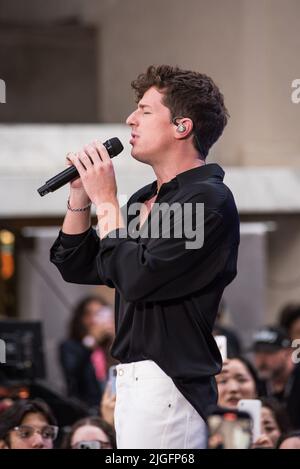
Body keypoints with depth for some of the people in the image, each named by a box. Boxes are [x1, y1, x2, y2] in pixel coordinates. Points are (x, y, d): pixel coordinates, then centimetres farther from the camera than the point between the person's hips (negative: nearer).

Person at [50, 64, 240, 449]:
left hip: (167, 383, -9)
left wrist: (105, 201, -9)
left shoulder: (208, 200, -12)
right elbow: (75, 267, 18)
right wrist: (81, 193, 6)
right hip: (134, 376, 9)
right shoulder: (147, 198, 14)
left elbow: (138, 277, -20)